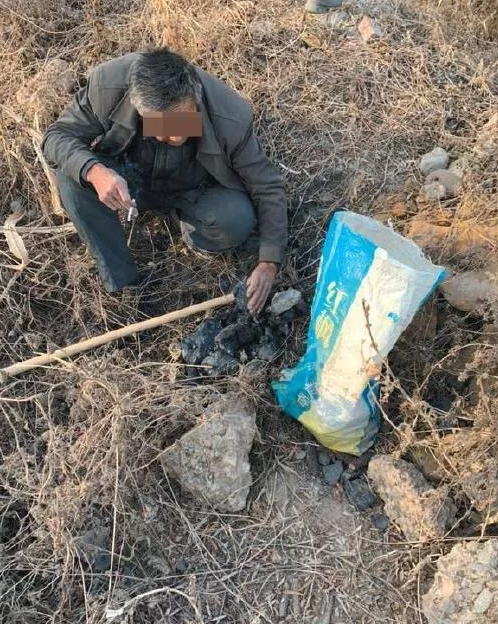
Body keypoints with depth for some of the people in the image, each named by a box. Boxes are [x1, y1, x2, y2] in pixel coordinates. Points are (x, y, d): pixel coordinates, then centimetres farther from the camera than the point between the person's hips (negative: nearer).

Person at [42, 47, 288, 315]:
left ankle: (191, 223, 5)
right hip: (128, 180, 2)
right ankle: (121, 284, -15)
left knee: (238, 220, -32)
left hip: (194, 190, -1)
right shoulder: (108, 84, -30)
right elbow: (57, 135, -18)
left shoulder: (231, 119, -31)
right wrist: (94, 171, -42)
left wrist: (268, 263, -28)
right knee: (71, 172, -28)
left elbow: (268, 188, -20)